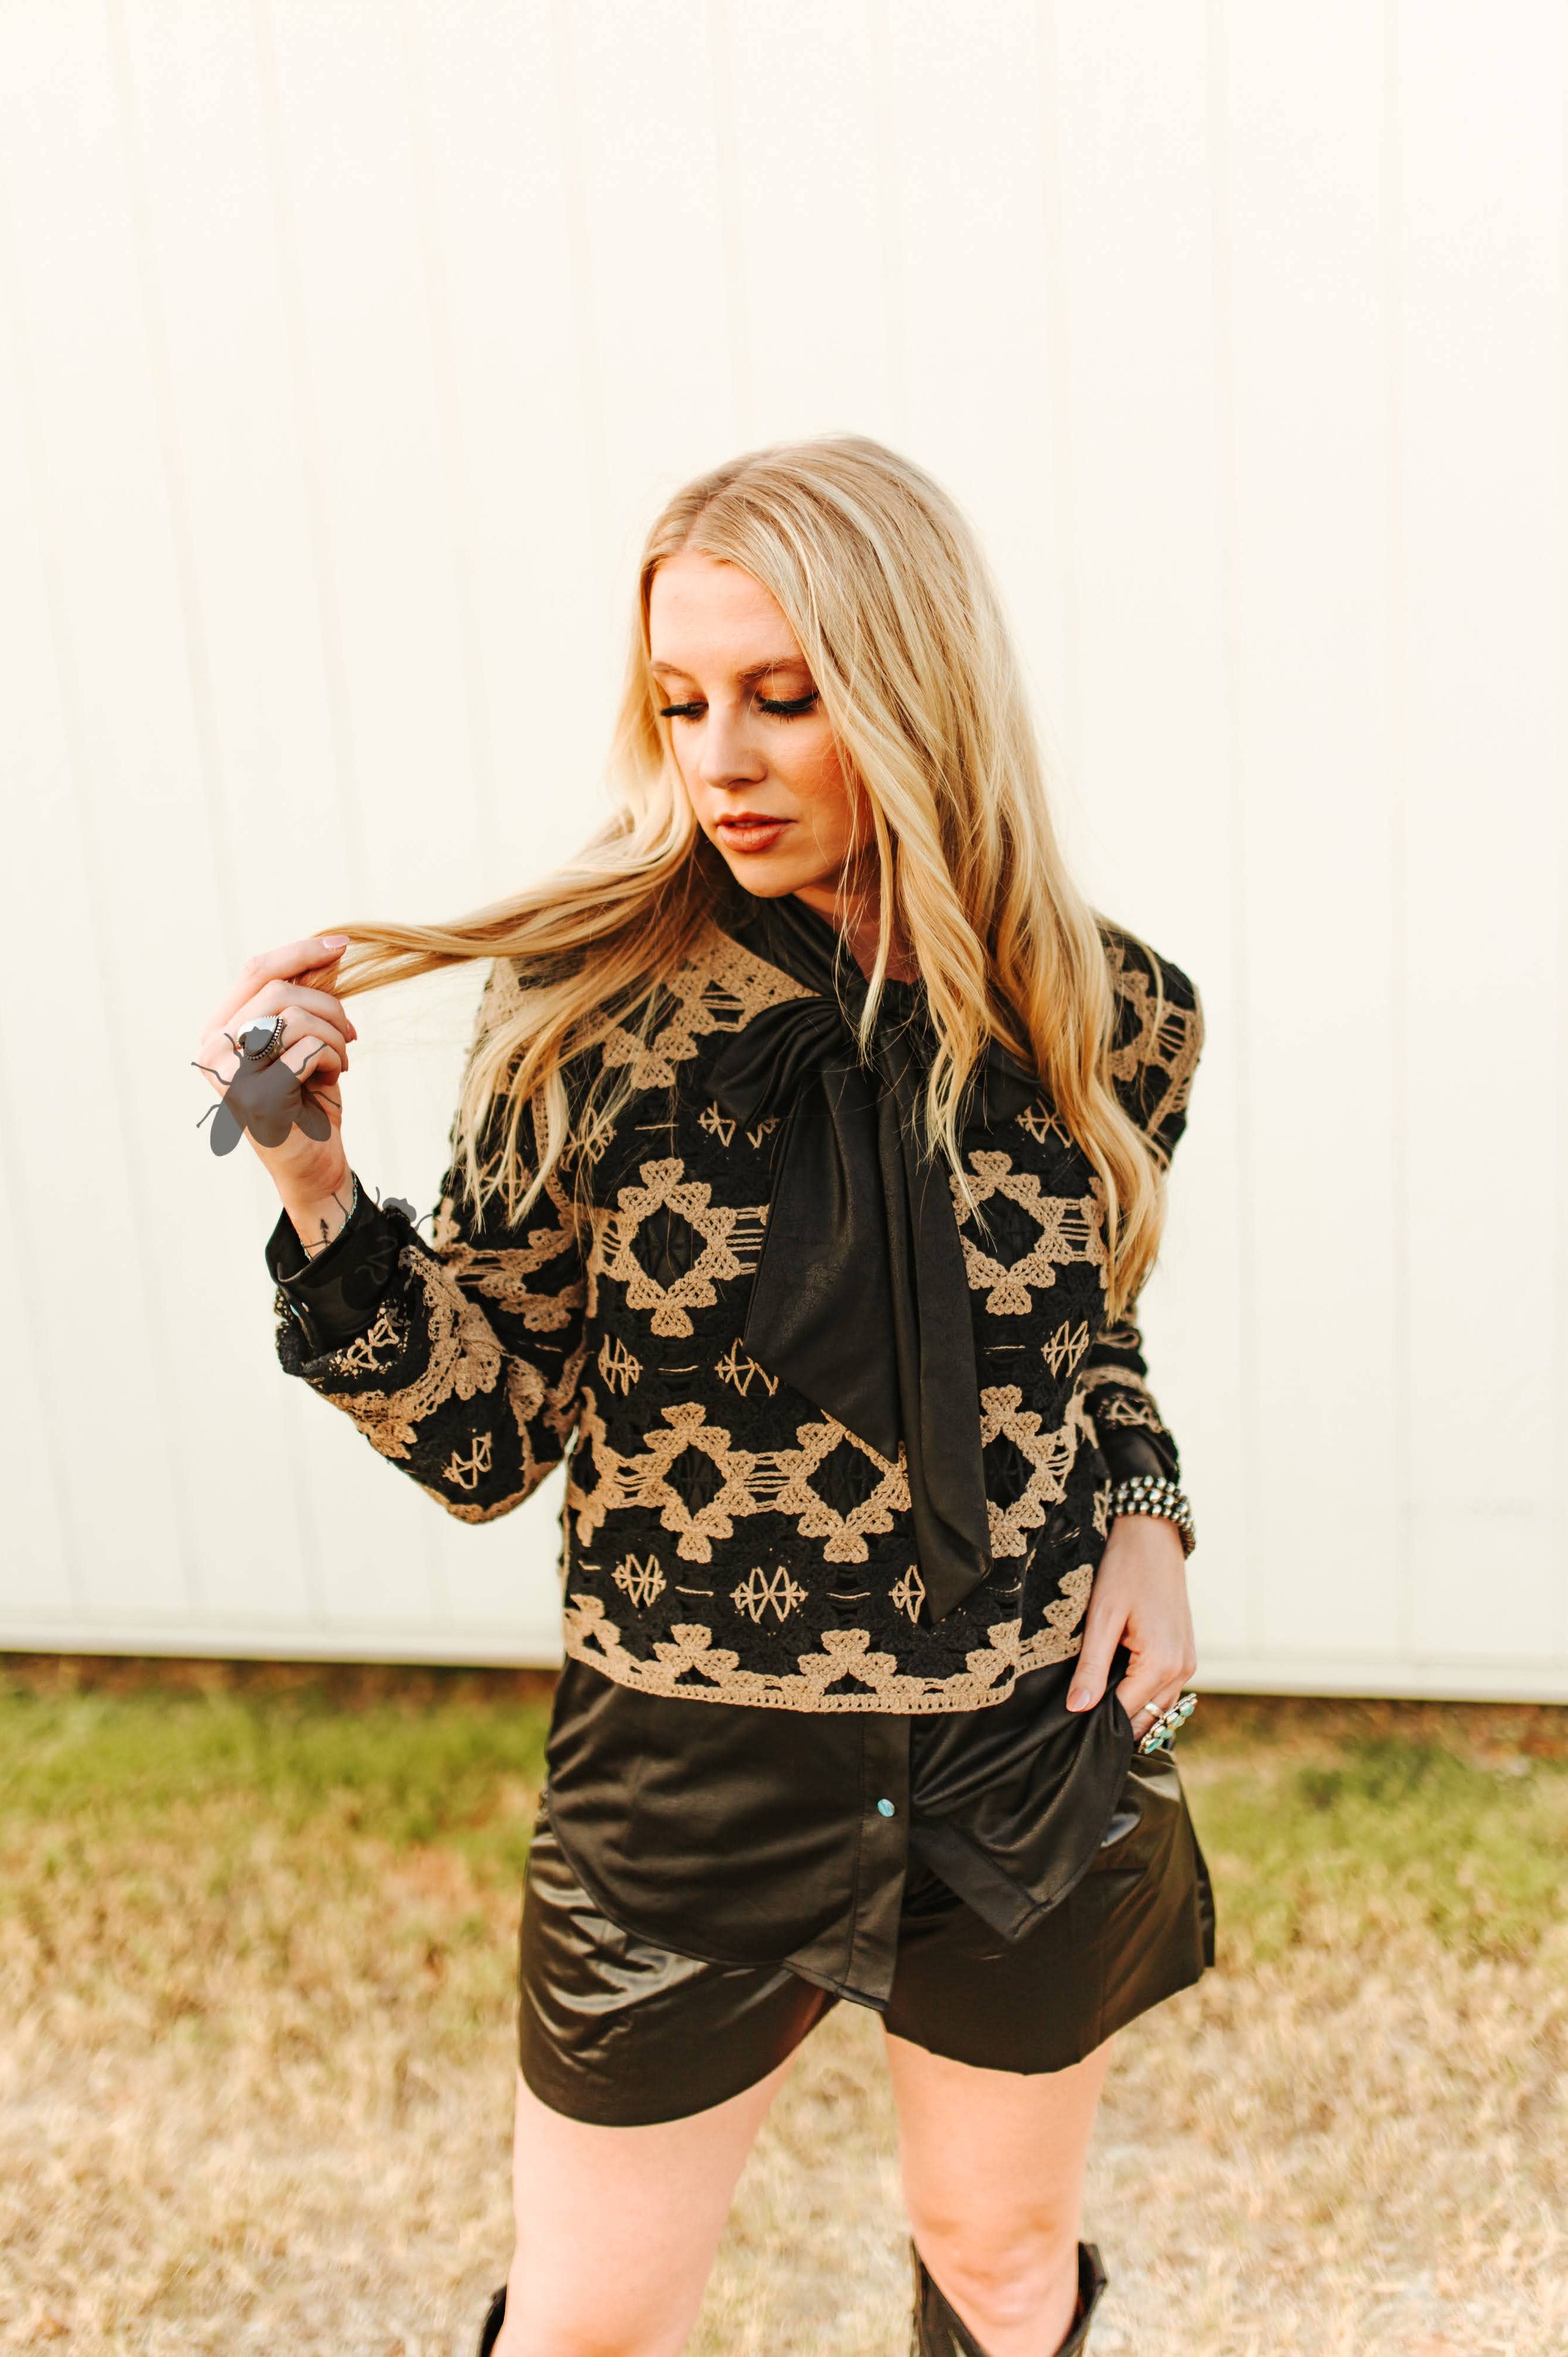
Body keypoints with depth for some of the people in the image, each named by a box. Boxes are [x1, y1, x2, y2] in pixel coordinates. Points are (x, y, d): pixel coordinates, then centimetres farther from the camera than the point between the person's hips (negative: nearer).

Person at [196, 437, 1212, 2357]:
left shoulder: (1105, 1019, -7)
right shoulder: (588, 1015, -15)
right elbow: (488, 1439, -10)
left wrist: (1144, 1514, -6)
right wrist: (318, 1190, -24)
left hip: (1037, 1761, 2)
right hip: (689, 1774, -2)